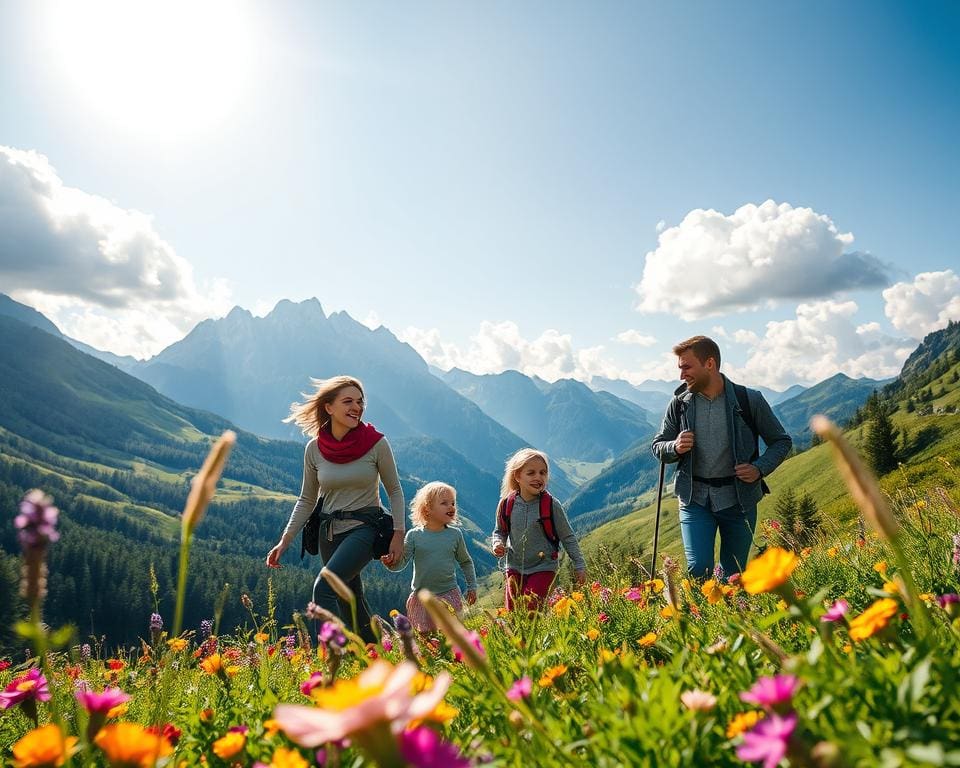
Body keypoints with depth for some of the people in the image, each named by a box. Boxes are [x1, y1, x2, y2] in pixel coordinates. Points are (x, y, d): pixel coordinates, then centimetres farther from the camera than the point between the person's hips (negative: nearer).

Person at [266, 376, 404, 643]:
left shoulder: (376, 443, -11)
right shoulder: (314, 448, -3)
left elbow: (394, 491, -1)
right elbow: (307, 500, 7)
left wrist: (398, 534, -9)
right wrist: (284, 541, 2)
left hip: (364, 527, -4)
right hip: (329, 530, 5)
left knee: (324, 588, -24)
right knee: (352, 603, 13)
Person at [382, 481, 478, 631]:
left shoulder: (455, 534, -2)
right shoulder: (414, 535, -7)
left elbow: (466, 562, 11)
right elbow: (402, 562, -8)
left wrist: (472, 587, 11)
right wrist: (391, 563, -29)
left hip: (449, 595, 0)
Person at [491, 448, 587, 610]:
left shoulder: (551, 504, -14)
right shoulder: (507, 504, -7)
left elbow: (568, 537, -4)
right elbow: (500, 531, 11)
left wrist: (579, 565, -2)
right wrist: (498, 544, -9)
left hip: (543, 568, -3)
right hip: (515, 567, 3)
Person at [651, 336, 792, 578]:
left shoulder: (749, 400, -6)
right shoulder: (680, 403, -1)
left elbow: (781, 442, 5)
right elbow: (658, 446, 8)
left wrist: (759, 468, -12)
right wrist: (675, 448, -15)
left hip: (739, 500, 0)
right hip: (695, 499, 1)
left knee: (733, 575, 11)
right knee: (698, 569, -12)